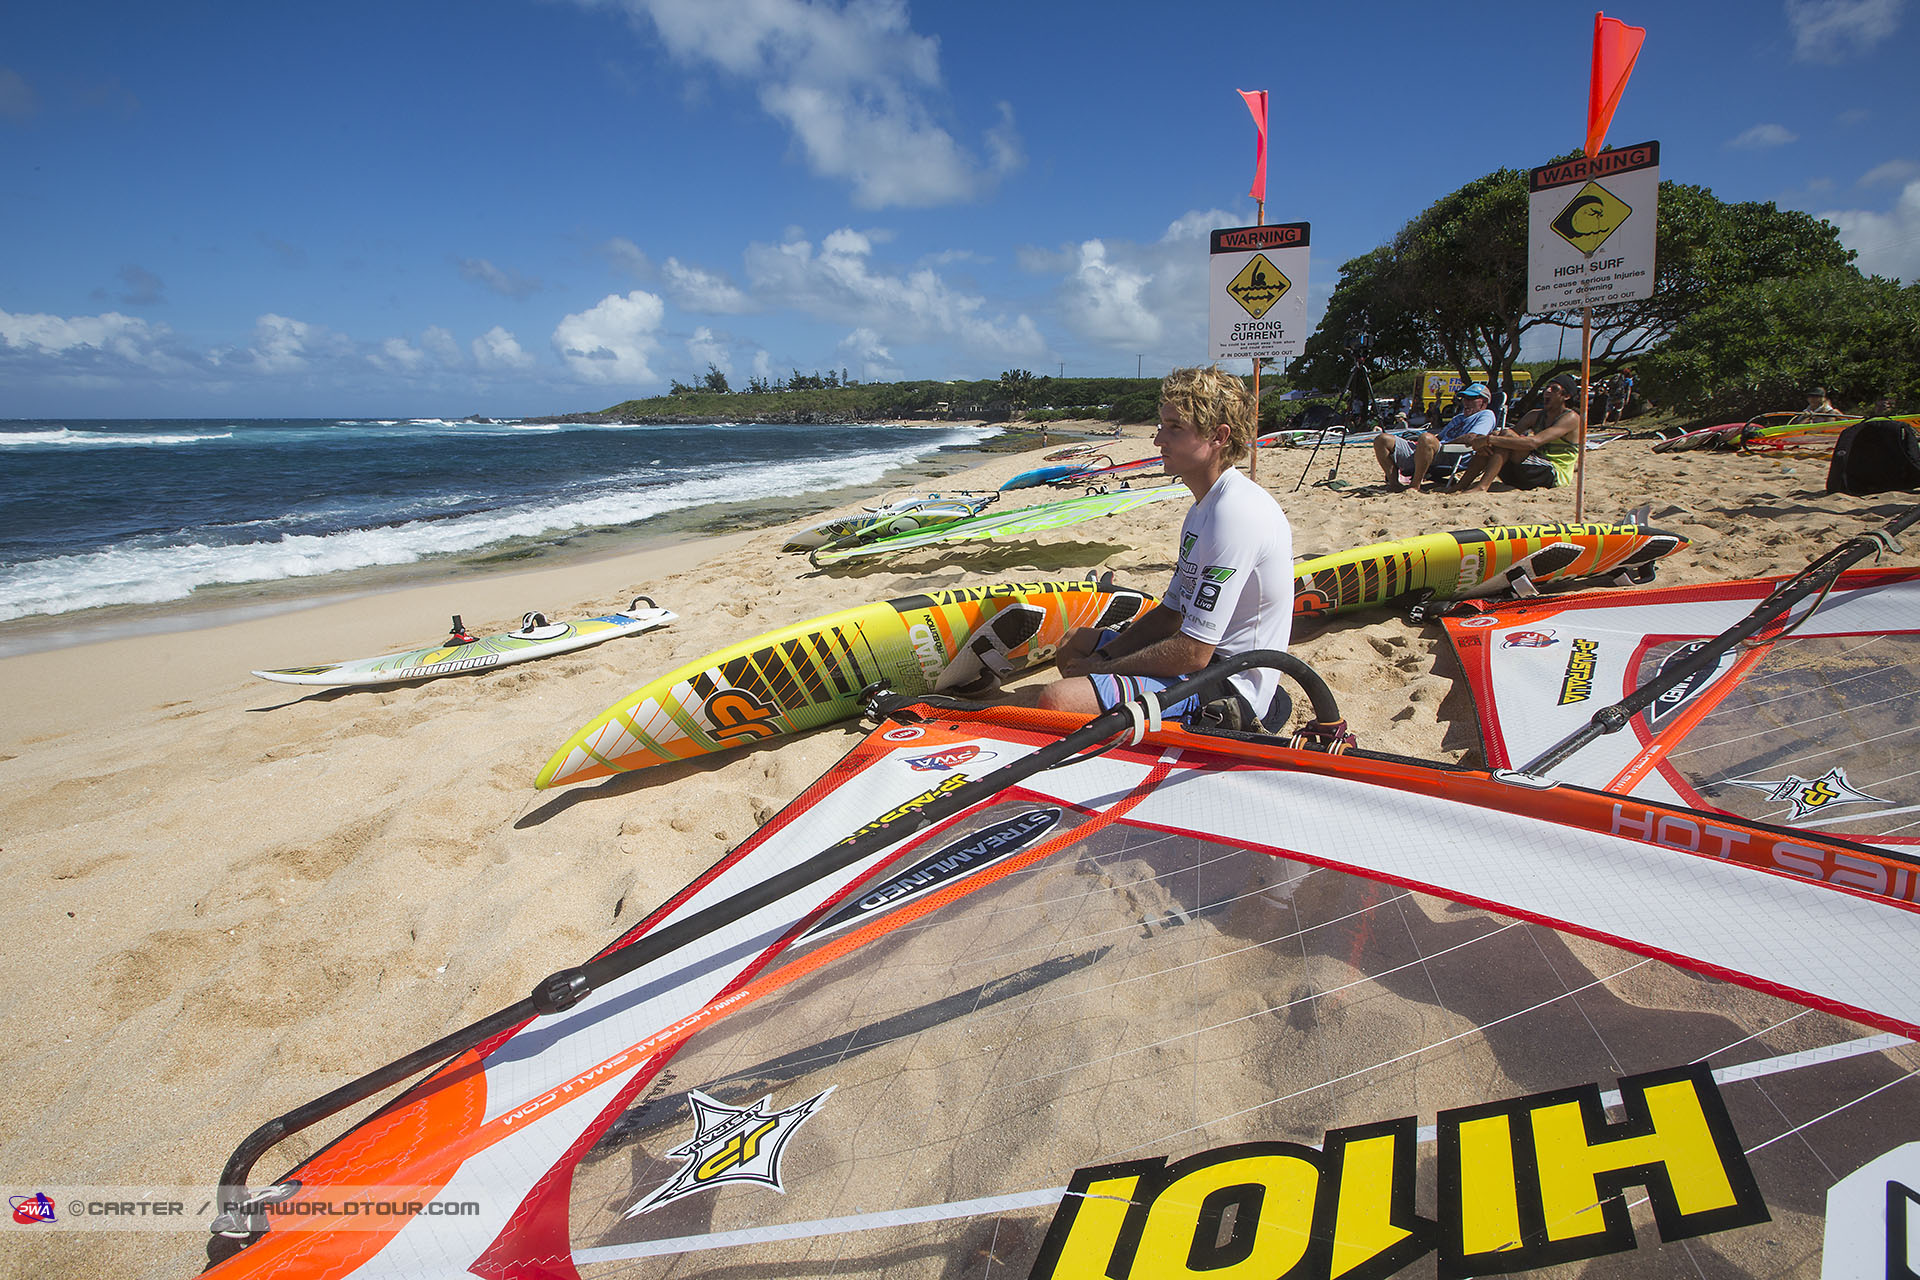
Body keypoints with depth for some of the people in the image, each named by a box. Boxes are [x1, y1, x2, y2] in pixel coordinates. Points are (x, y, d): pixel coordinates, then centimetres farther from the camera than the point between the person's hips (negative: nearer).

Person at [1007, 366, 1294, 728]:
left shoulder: (1234, 513, -23)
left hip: (1227, 688, -11)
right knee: (1073, 643, 25)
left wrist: (1101, 668, -12)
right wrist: (1103, 657, 1)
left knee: (1052, 701, -28)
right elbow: (1171, 613, 15)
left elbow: (1192, 653, -24)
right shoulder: (1205, 507, 12)